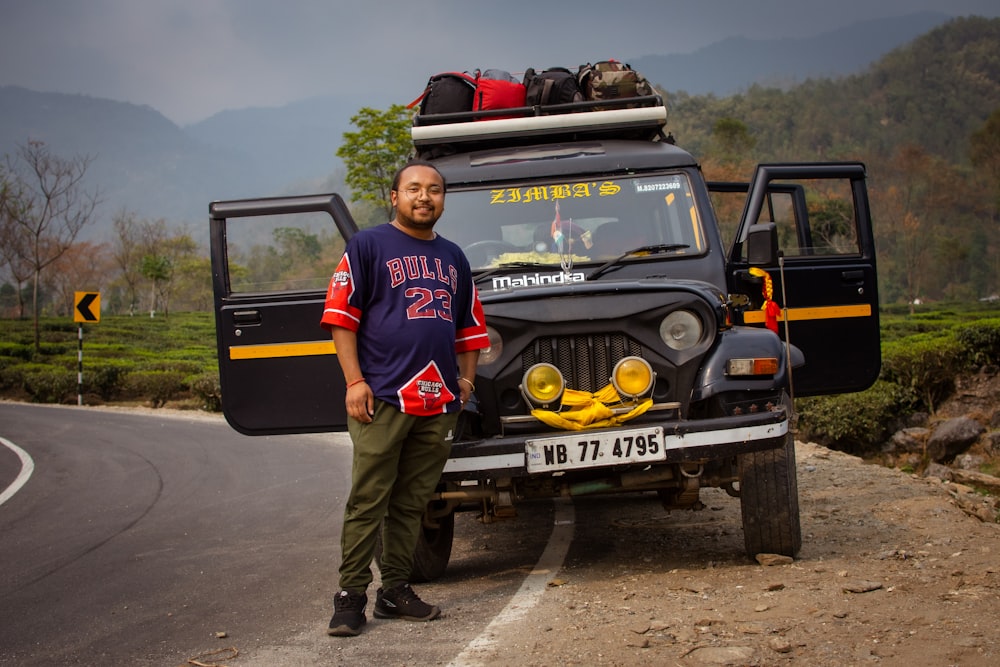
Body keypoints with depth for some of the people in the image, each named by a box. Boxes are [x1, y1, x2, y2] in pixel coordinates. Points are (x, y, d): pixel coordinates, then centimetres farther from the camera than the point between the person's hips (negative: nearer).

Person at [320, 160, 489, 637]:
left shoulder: (453, 258, 20)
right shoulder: (367, 245, 2)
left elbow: (470, 325, 26)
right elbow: (341, 316, -4)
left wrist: (465, 378, 14)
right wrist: (354, 381, -11)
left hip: (439, 403, 5)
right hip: (382, 398, -5)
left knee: (411, 504, 9)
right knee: (367, 502, -4)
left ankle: (395, 590, 16)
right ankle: (351, 596, 1)